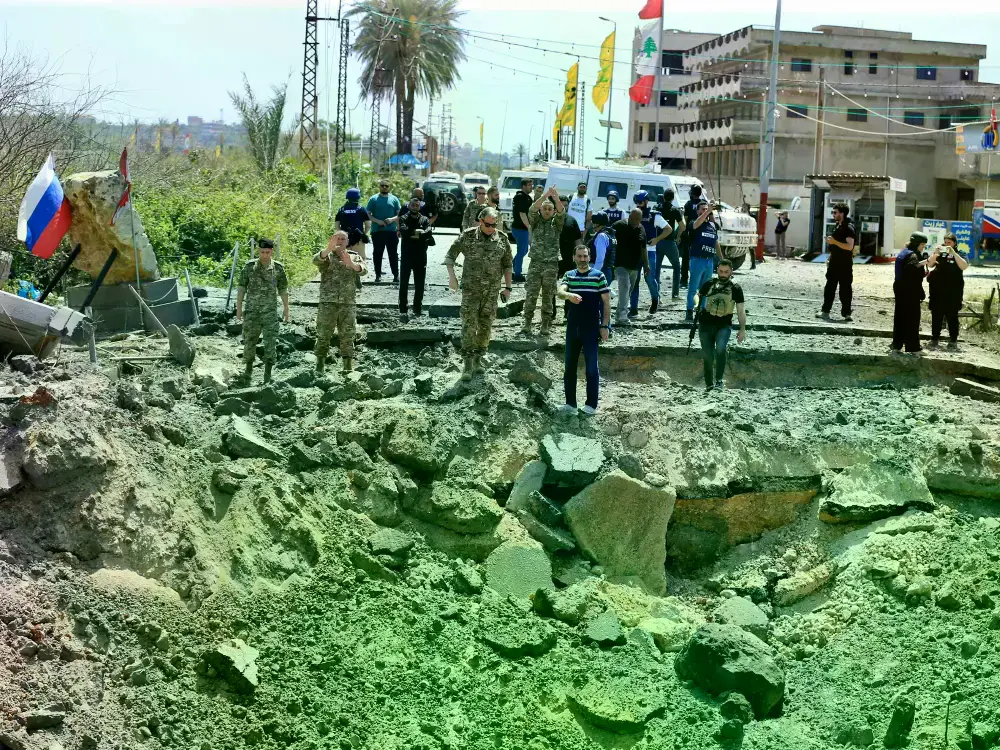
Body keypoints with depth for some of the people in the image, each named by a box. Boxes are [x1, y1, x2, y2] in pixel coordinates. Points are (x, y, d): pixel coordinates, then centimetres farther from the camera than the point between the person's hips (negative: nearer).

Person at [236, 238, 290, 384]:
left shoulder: (278, 268, 0)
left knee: (270, 342, -7)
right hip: (251, 310, 1)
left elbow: (283, 289, 9)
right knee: (249, 341, 9)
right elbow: (242, 287, 4)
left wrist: (286, 308, 10)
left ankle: (267, 375, -1)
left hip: (270, 311, -1)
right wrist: (239, 308, 1)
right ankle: (249, 371, 26)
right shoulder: (249, 266, -1)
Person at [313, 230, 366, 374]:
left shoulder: (354, 257, 12)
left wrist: (351, 263, -31)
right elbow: (315, 260, -17)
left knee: (347, 337, 3)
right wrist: (329, 248, -37)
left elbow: (363, 270, -8)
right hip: (327, 303, -1)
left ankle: (348, 366, 10)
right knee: (323, 335, 0)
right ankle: (320, 365, 7)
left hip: (348, 304, 1)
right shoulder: (326, 256, 7)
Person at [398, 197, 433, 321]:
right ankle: (402, 311, -1)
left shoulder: (424, 219, 7)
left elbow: (429, 232, -12)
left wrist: (413, 234, -17)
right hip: (407, 256, -2)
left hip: (421, 256, 2)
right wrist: (418, 232, -14)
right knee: (404, 284, -2)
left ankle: (417, 308, 22)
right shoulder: (404, 218, 2)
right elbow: (403, 230, -19)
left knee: (419, 284, 10)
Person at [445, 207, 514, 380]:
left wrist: (507, 287, 7)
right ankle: (468, 363, -4)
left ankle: (478, 359, 20)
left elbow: (507, 265, 9)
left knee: (485, 325, 7)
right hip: (471, 288, -2)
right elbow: (450, 255, 3)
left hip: (492, 290, 2)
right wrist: (452, 276, -8)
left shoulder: (502, 239, 1)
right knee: (469, 324, -7)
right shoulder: (467, 236, -5)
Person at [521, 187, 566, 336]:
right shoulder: (536, 221, 6)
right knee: (530, 295, -5)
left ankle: (545, 326, 10)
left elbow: (561, 212, -14)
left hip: (551, 264, 0)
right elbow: (532, 210, -14)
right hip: (535, 263, 0)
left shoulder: (556, 222, 6)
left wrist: (556, 198, -35)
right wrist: (545, 195, -29)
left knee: (548, 297, 4)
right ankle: (527, 325, -1)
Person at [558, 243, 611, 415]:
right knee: (570, 365, 8)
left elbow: (606, 302, -1)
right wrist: (569, 295, -35)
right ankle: (570, 403, 17)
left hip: (591, 328, -4)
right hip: (572, 327, 4)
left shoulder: (598, 276, -1)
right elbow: (560, 292, -11)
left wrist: (604, 325, -7)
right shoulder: (569, 275, 7)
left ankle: (591, 404, 6)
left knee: (591, 367, -1)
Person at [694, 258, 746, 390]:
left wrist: (742, 329, 0)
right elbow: (698, 296, 17)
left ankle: (719, 380, -17)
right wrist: (698, 305, -6)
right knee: (707, 356, 3)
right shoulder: (709, 284, 5)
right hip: (706, 324, 2)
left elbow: (740, 311, 4)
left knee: (720, 349, -28)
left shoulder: (735, 288, 1)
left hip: (724, 325, -2)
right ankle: (709, 385, 17)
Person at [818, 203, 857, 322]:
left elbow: (849, 246, -23)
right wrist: (830, 258, 20)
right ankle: (825, 311, 13)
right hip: (834, 263, 9)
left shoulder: (848, 228, -14)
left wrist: (834, 242, -27)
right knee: (829, 287, 9)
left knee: (845, 288, -2)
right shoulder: (838, 226, 14)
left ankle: (846, 313, 4)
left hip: (845, 265, -9)